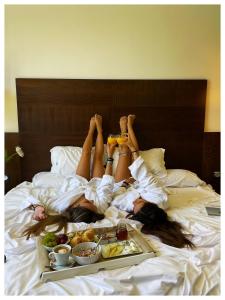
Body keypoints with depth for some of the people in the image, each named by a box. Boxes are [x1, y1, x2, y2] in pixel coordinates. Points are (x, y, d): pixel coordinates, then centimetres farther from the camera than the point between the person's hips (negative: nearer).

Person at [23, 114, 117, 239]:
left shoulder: (63, 206, -46)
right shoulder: (101, 205, -45)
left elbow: (33, 198, -37)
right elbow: (108, 183, -31)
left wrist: (37, 207, -60)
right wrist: (110, 156, -25)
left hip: (79, 183, 1)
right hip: (96, 184, -1)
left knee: (86, 152, 12)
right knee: (98, 157, 14)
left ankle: (92, 128, 43)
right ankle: (99, 129, 44)